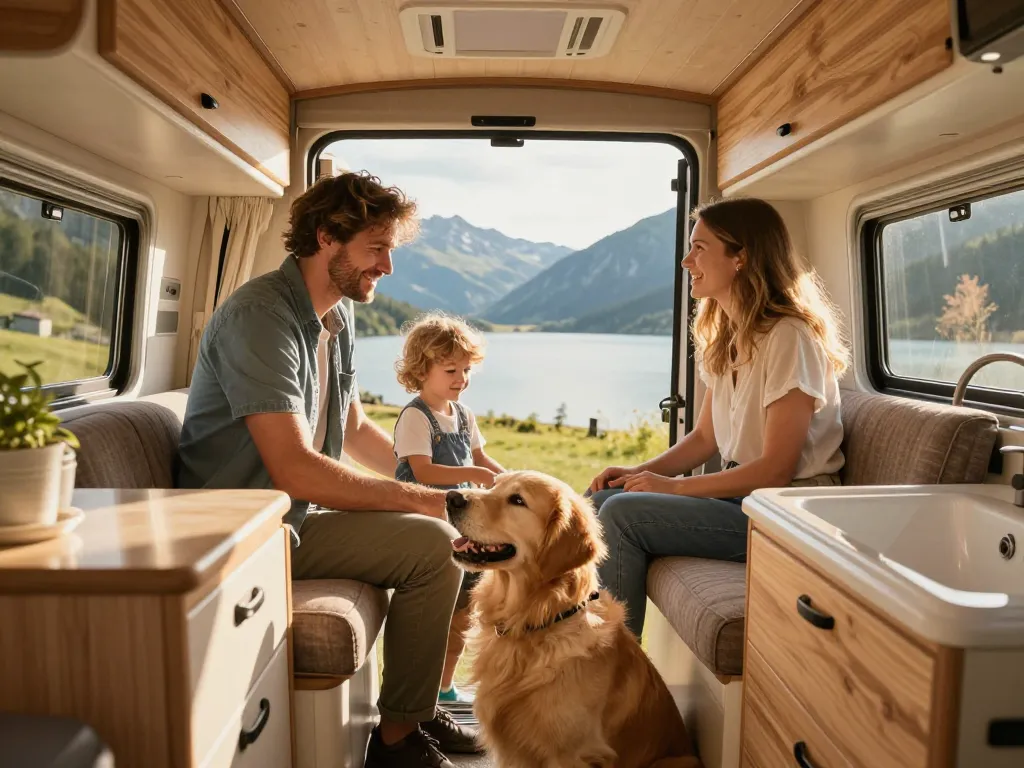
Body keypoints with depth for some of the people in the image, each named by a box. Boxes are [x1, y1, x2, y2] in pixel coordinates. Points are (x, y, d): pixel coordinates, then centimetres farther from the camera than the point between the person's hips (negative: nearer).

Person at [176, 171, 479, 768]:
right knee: (433, 544, -19)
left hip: (300, 513, 9)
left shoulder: (337, 318, 7)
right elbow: (294, 469, -30)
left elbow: (355, 428, 17)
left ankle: (418, 709, 19)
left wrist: (434, 481, 6)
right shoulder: (260, 316, -23)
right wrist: (423, 498, -25)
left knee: (444, 535, 6)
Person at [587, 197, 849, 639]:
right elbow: (705, 438, 15)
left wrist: (674, 487, -15)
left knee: (622, 515, -21)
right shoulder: (724, 337, 11)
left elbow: (775, 469, -20)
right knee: (600, 501, -3)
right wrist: (641, 472, 0)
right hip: (739, 494, 9)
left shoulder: (789, 337, -18)